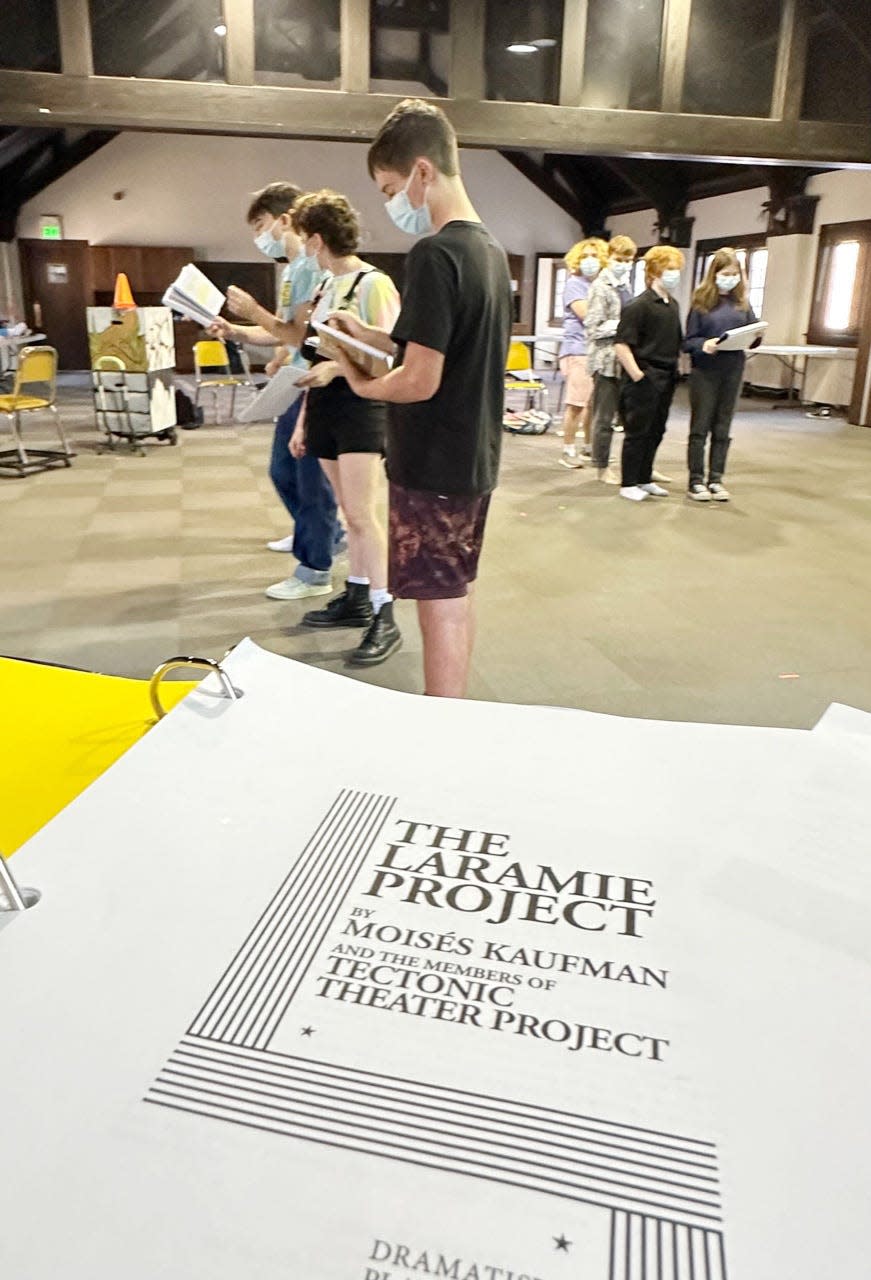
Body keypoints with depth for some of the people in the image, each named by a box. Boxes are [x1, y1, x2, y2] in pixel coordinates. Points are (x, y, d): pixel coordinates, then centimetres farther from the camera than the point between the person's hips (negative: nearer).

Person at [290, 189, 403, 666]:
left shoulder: (374, 283, -9)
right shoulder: (326, 287, 16)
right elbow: (317, 360, 18)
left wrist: (336, 368, -26)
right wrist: (303, 421, 17)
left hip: (362, 407, -8)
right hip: (326, 410, 8)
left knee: (361, 514, -12)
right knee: (350, 512, 12)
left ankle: (384, 619, -7)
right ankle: (356, 598, 20)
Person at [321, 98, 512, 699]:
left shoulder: (434, 255, -19)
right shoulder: (491, 249, 10)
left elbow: (420, 382, -23)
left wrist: (362, 385, -5)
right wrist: (373, 336, 10)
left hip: (433, 464, -9)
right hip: (476, 458, 9)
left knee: (441, 607, -1)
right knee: (458, 595, 18)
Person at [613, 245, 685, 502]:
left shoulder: (673, 305, 12)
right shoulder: (639, 305, -11)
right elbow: (621, 345, -16)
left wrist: (674, 370, 12)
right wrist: (637, 375, -18)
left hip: (666, 379, 7)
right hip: (645, 379, -7)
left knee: (656, 432, 13)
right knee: (637, 432, 0)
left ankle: (644, 479, 25)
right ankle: (628, 484, 10)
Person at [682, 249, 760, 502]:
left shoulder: (742, 303, 8)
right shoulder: (701, 302, -3)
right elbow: (688, 341, -5)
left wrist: (756, 337, -11)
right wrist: (703, 345, -25)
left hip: (733, 372, 4)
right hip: (705, 372, -4)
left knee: (722, 429, 9)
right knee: (700, 427, 2)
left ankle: (715, 479, 16)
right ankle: (696, 481, 8)